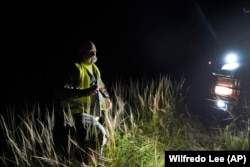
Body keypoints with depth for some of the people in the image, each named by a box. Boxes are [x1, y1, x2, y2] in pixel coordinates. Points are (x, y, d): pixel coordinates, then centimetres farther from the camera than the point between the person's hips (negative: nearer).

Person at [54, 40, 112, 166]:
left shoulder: (94, 68, 12)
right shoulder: (75, 69, -14)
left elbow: (101, 86, 28)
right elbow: (62, 93, -25)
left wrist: (106, 97, 7)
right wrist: (85, 92, -35)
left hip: (93, 114, 8)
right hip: (78, 114, -8)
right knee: (100, 134, -25)